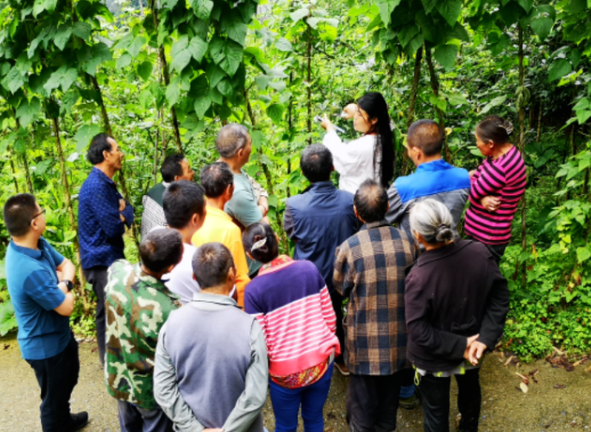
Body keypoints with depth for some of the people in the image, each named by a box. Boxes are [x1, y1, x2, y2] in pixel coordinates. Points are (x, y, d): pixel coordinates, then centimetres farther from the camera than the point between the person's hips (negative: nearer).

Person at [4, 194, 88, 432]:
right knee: (54, 396, 14)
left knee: (68, 380, 32)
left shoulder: (38, 243, -11)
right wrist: (66, 289, -8)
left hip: (59, 334, 10)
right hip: (45, 345, -10)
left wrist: (64, 283, -17)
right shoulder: (31, 271, -39)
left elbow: (66, 264, 4)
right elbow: (66, 307, -29)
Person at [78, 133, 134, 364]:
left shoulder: (106, 183, 12)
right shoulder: (97, 185, -21)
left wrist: (122, 212, -12)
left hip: (109, 256, 10)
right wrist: (123, 214, -3)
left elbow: (126, 211, 10)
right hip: (101, 259, -10)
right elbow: (114, 227, -24)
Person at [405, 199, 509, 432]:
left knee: (436, 411, 22)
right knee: (470, 388, 36)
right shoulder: (479, 253, -22)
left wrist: (460, 347, -19)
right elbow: (500, 296, -11)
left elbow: (419, 331, -28)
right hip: (473, 351, 5)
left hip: (434, 360, -5)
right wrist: (485, 337, -13)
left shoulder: (419, 276, -35)